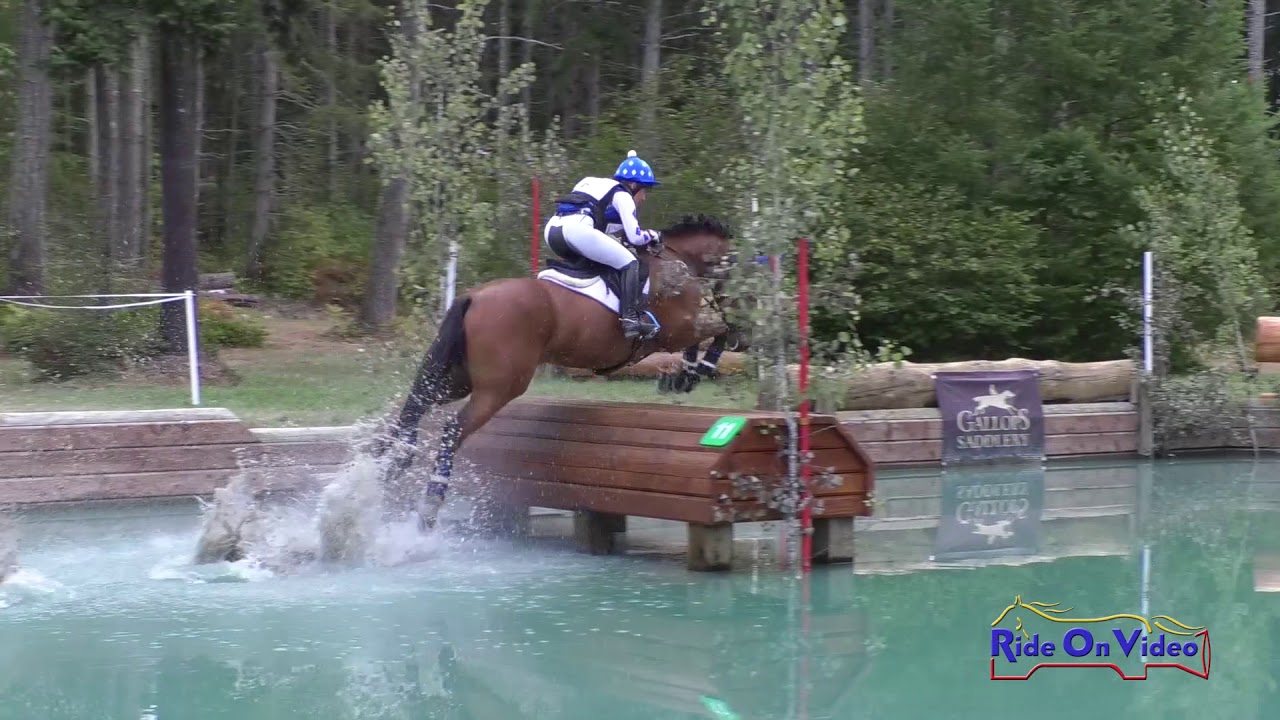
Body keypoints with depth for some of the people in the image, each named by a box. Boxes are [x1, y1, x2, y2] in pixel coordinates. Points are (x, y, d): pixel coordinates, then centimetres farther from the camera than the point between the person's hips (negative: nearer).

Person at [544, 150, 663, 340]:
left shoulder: (596, 184, 34)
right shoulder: (622, 195, 11)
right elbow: (634, 237, 4)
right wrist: (652, 236, 24)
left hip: (551, 229, 8)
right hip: (576, 230, -8)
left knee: (585, 258, 37)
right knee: (629, 263, 0)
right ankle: (630, 318, -13)